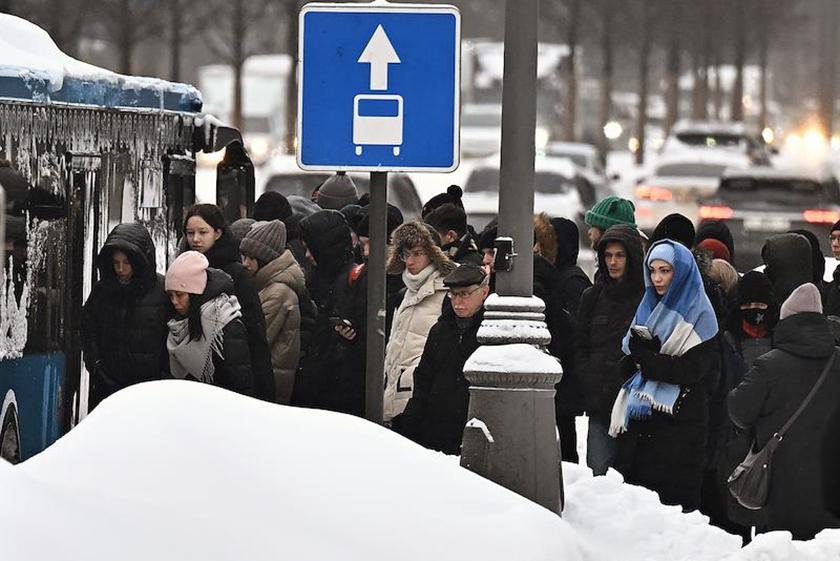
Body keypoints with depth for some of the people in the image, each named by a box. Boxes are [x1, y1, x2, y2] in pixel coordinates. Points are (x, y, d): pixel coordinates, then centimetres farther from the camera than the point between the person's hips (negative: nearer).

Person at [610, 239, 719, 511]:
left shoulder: (699, 314, -3)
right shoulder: (648, 308, 16)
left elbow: (692, 368, -12)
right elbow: (629, 360, 15)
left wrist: (646, 358, -12)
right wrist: (639, 353, -6)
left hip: (679, 420, -6)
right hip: (641, 417, 6)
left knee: (674, 498, -7)